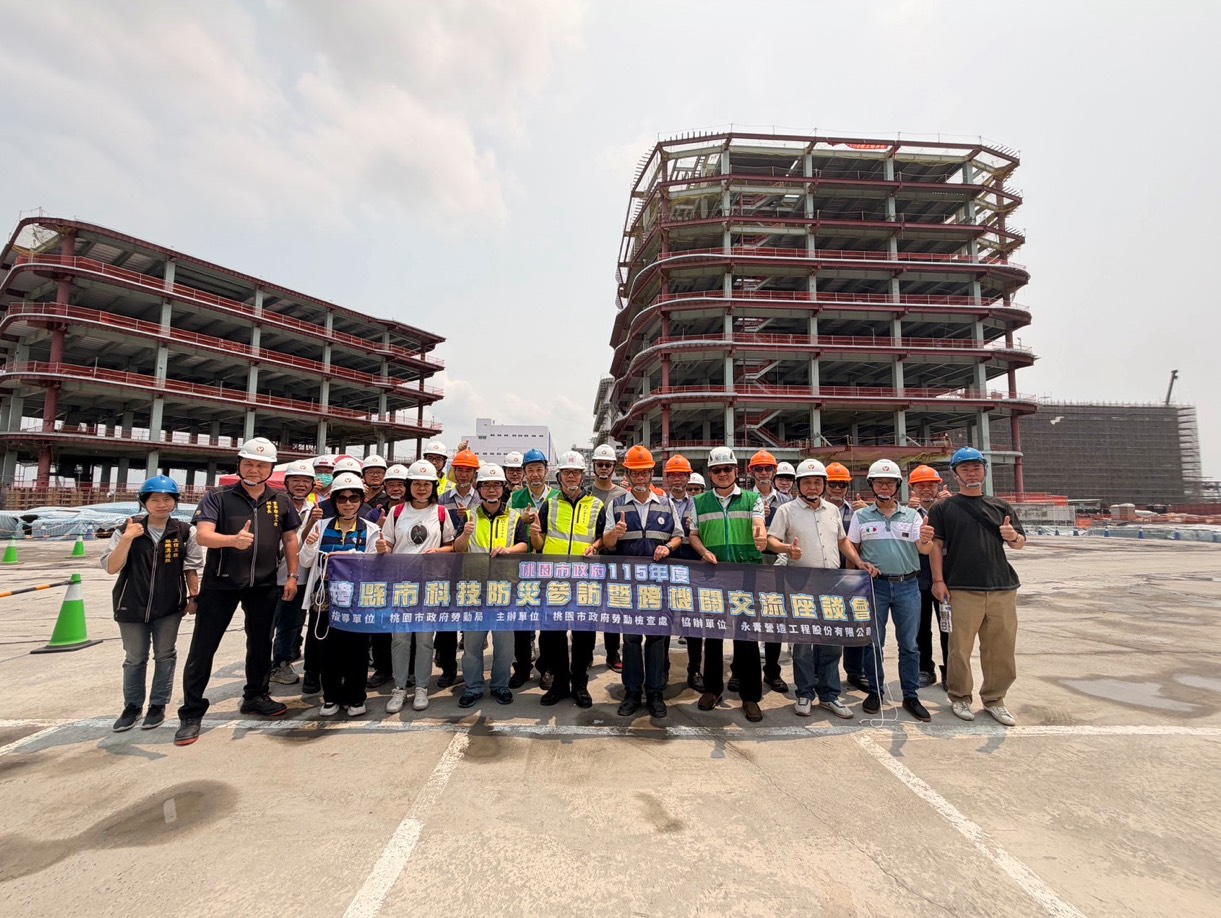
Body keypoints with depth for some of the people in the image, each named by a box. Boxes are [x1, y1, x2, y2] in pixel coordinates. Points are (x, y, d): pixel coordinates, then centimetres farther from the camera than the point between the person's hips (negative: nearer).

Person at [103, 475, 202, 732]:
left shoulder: (184, 532, -5)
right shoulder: (127, 530, -5)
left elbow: (191, 567, 2)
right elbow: (110, 567, -9)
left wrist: (193, 596, 2)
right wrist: (127, 540, -22)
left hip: (169, 607, 0)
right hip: (132, 606, 0)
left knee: (165, 656, 10)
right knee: (134, 659, 13)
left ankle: (158, 705, 25)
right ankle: (132, 706, 31)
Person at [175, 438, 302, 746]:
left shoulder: (281, 501, 5)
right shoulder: (218, 497, -4)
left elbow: (290, 539, 10)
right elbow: (202, 535, -16)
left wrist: (292, 575, 4)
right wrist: (233, 539, -37)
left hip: (264, 584, 3)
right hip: (220, 583, -3)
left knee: (260, 643, 15)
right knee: (203, 647, 2)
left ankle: (255, 697, 33)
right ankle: (191, 712, 16)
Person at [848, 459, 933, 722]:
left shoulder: (911, 515, 7)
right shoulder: (861, 516, 4)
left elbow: (924, 549, -3)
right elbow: (851, 549, 7)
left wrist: (927, 539, -25)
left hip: (907, 585, 1)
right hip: (875, 584, -1)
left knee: (909, 644, 7)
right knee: (873, 642, 7)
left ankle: (911, 696, 19)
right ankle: (875, 692, 21)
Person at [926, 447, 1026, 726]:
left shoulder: (1001, 507, 15)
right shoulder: (943, 508, 5)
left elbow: (1020, 544, 16)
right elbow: (935, 545, 0)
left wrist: (1013, 536, -8)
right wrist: (938, 580, -8)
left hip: (1003, 588, 3)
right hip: (963, 589, -3)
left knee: (1002, 648, 8)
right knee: (960, 647, 1)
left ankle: (994, 699, 24)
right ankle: (959, 697, 18)